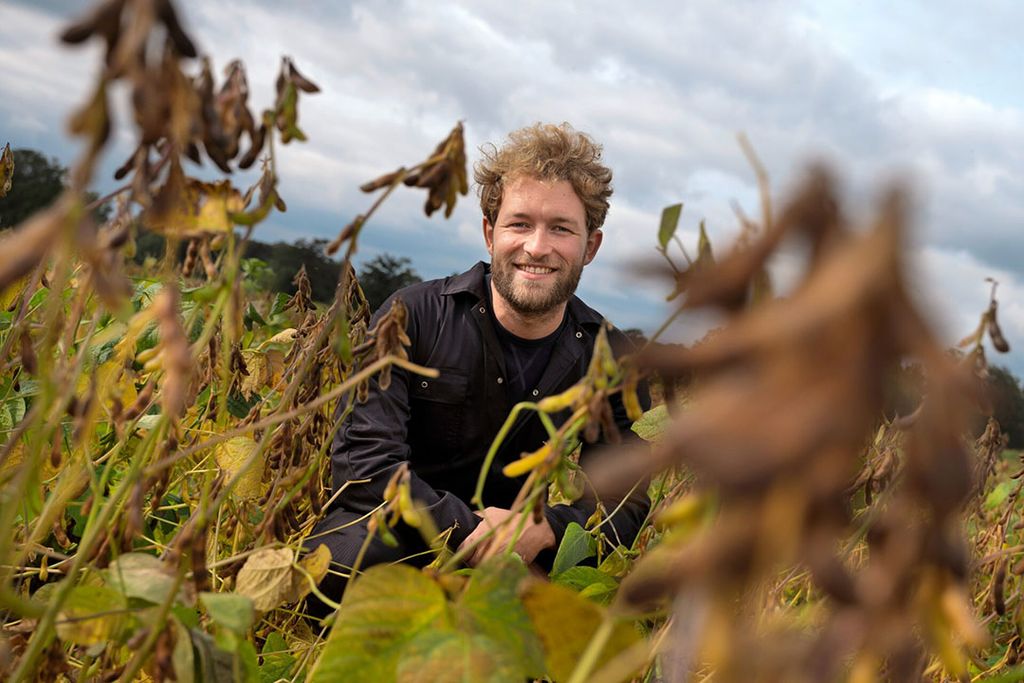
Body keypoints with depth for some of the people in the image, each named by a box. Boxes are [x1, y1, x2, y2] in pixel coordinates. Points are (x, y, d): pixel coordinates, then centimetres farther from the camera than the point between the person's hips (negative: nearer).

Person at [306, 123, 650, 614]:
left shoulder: (612, 360, -3)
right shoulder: (413, 318, -11)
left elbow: (625, 503, -3)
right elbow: (362, 459, -19)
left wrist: (545, 529, -23)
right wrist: (468, 531, -29)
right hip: (395, 534, -3)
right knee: (345, 557, -38)